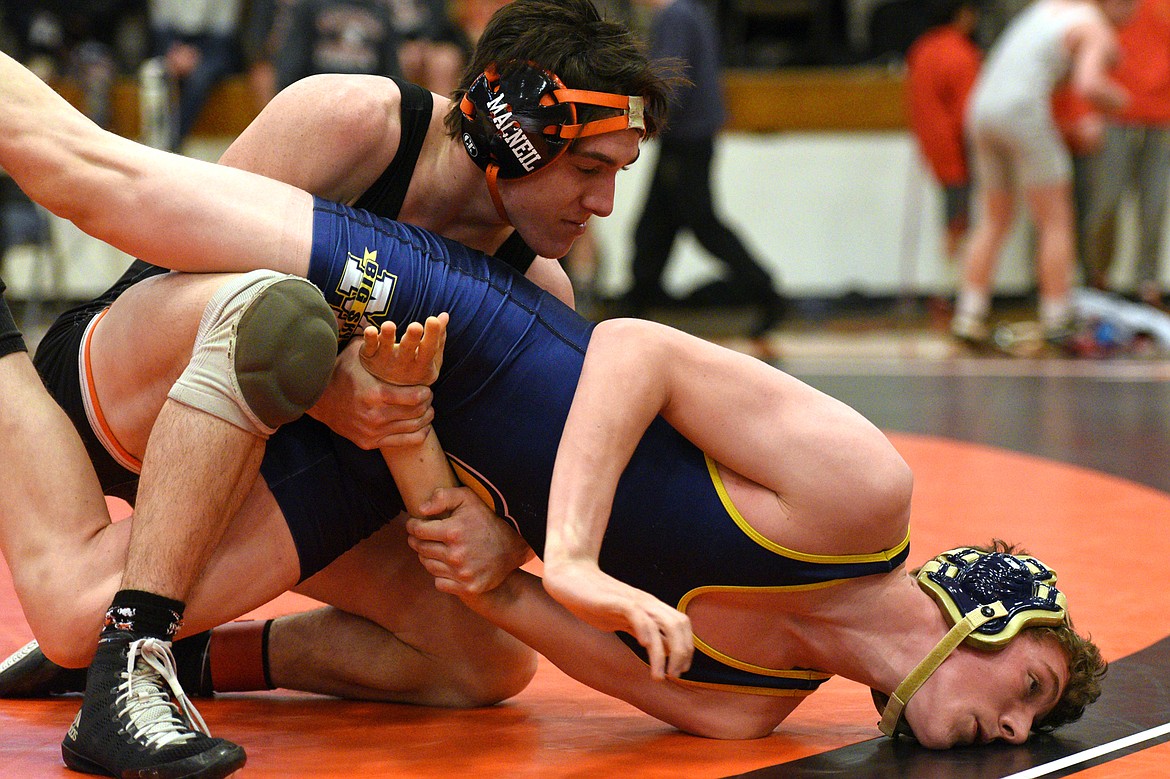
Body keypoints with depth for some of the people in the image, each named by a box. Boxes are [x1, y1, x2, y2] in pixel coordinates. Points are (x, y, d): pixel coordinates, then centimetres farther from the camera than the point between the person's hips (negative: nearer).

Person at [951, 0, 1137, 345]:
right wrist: (1116, 98, 2)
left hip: (983, 111, 8)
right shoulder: (1100, 34, -3)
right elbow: (1088, 86, -21)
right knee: (1056, 223, 2)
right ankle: (1057, 323, 0)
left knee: (993, 222, 14)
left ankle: (968, 316, 6)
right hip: (1024, 113, -8)